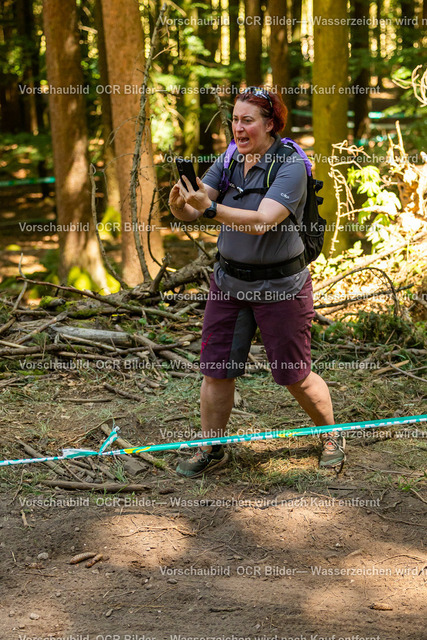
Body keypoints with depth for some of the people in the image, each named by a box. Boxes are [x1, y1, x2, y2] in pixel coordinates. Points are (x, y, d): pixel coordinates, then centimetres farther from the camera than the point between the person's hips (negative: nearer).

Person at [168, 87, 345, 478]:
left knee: (295, 376, 6)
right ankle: (211, 449, 20)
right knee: (215, 369, 3)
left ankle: (331, 437, 31)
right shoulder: (229, 160, 1)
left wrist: (210, 208, -44)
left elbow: (261, 221, -32)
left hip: (280, 287, -5)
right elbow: (192, 213, -4)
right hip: (229, 281, 5)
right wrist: (179, 205, -28)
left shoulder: (291, 167, -18)